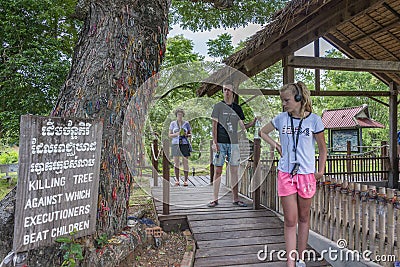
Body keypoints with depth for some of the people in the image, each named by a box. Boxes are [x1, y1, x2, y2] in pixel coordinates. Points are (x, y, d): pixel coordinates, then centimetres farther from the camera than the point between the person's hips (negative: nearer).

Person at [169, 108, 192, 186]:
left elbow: (190, 134, 12)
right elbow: (170, 135, 7)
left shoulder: (186, 123, 8)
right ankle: (177, 180, 11)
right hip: (175, 144, 1)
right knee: (176, 162, 1)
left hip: (184, 144, 0)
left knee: (185, 162, -2)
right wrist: (176, 134, -11)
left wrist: (186, 135, -10)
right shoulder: (173, 123, 8)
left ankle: (185, 180, 4)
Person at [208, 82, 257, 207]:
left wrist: (253, 123, -6)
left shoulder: (237, 108, 12)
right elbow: (214, 125, -2)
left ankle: (236, 199, 13)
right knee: (218, 171, 1)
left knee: (234, 171, 5)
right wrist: (214, 142, -9)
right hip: (220, 143, -3)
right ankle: (215, 199, 9)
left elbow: (242, 126, 12)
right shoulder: (218, 106, 2)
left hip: (233, 143, 3)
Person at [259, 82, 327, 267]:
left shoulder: (314, 119, -2)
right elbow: (262, 132, 18)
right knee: (290, 220, 2)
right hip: (285, 174, 1)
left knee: (303, 217, 13)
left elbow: (322, 148, 7)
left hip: (306, 174, 0)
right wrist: (276, 146, 6)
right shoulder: (281, 118, 1)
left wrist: (320, 171, 3)